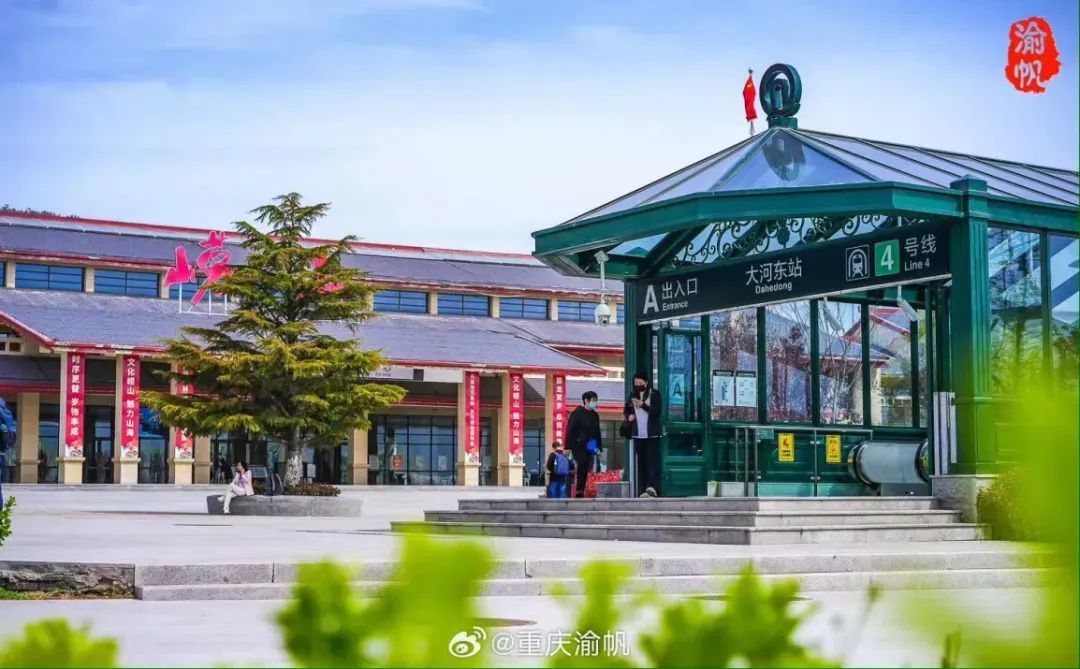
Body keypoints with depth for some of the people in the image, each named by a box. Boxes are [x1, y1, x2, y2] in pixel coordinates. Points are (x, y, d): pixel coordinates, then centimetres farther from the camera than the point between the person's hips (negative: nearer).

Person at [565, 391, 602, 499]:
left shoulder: (595, 415, 15)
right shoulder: (577, 413, -6)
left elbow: (597, 432, 21)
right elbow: (570, 431, -9)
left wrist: (599, 447, 15)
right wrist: (568, 447, -14)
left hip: (589, 447, 6)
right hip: (578, 445, -6)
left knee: (586, 469, 3)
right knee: (583, 464, -19)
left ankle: (580, 492, 8)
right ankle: (579, 490, -13)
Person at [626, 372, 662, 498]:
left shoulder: (654, 394, -4)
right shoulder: (633, 394, 10)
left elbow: (656, 411, -11)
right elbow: (626, 410, 20)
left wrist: (643, 405, -24)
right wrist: (629, 416, -3)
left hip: (652, 434, -5)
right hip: (638, 434, 5)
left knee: (653, 461, -11)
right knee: (640, 462, 5)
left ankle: (652, 488, -20)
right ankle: (643, 489, 7)